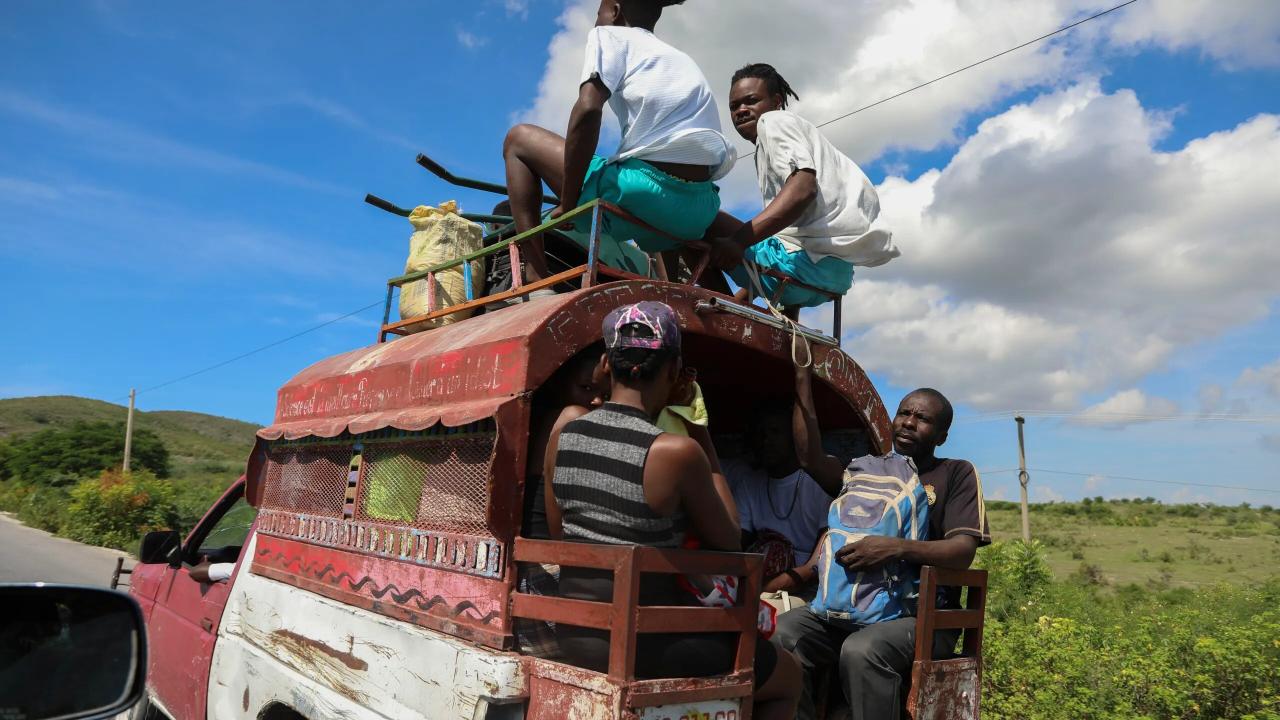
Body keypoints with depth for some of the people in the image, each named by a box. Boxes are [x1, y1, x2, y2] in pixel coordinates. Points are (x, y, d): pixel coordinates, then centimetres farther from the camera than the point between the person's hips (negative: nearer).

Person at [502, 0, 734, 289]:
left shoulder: (609, 35, 11)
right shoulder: (682, 59, 30)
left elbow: (588, 110, -8)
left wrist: (567, 203, -4)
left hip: (641, 191, -7)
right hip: (701, 211, 7)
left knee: (519, 138, 14)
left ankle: (535, 279, 2)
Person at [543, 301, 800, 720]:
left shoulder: (563, 434, -3)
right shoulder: (678, 452, -20)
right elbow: (727, 546, -5)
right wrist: (711, 467, 3)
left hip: (574, 633, 7)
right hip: (644, 643, -6)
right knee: (787, 678, 20)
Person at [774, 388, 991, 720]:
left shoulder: (956, 473, 6)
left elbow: (963, 552, -8)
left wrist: (897, 548, -25)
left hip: (924, 614, -4)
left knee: (862, 651, -37)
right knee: (781, 634, -27)